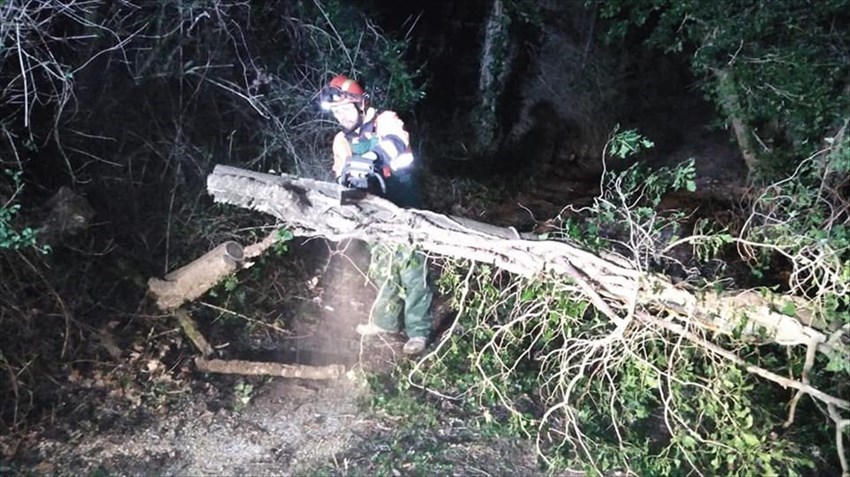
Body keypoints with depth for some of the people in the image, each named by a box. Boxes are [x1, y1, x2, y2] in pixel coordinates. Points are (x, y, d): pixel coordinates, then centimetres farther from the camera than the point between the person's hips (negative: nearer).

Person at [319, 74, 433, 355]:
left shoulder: (386, 121, -10)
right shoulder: (342, 141, 7)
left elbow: (395, 143, -30)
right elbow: (341, 176, -2)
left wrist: (371, 157, -47)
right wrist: (345, 178, -26)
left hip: (404, 210, -6)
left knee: (412, 271, -3)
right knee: (382, 270, 16)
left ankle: (418, 331, 4)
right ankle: (386, 321, 32)